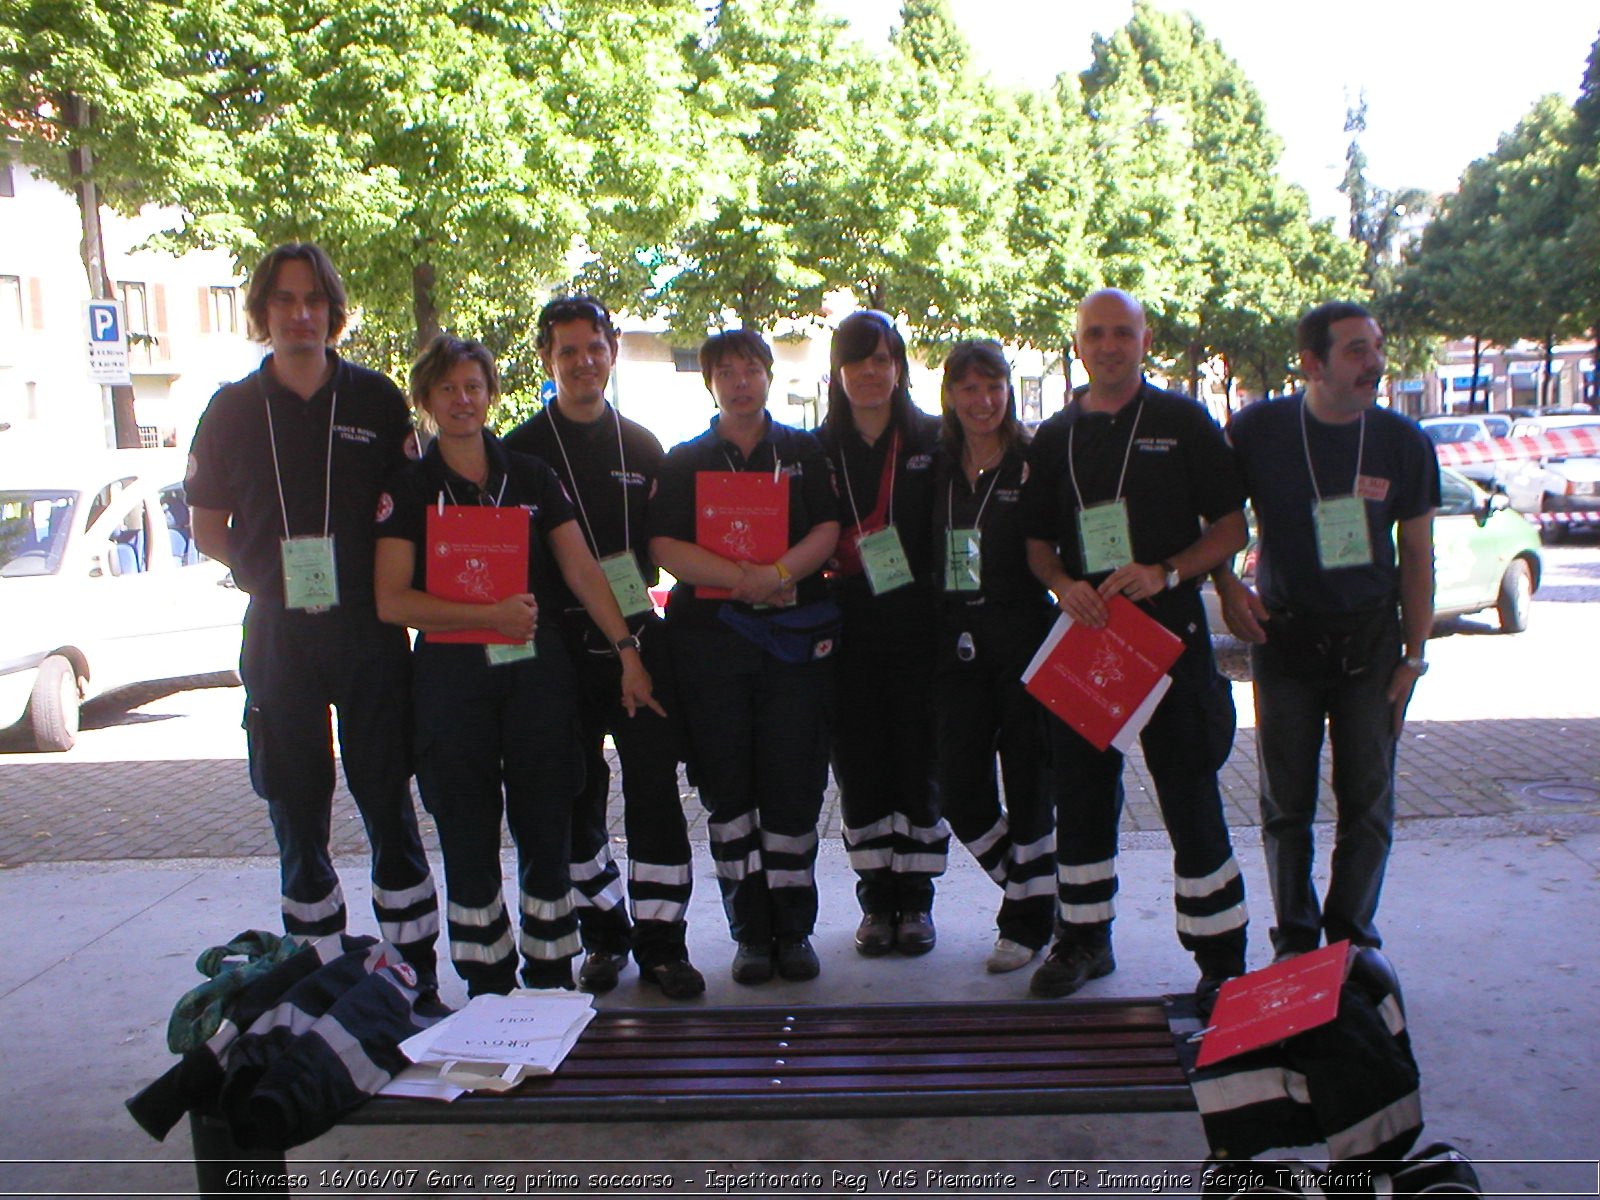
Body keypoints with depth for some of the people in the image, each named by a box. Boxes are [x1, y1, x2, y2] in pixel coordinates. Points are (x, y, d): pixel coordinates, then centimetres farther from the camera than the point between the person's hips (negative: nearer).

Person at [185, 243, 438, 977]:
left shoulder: (376, 400, 5)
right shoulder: (232, 410, 7)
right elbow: (206, 526, 13)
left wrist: (383, 575, -5)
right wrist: (265, 571, -1)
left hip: (367, 627, -1)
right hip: (276, 633, 1)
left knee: (386, 799, 3)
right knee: (296, 807, 7)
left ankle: (416, 969, 12)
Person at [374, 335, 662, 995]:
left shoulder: (532, 477, 9)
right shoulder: (408, 488, 3)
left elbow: (583, 570, 6)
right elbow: (391, 601, -5)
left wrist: (627, 649, -1)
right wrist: (489, 614, -13)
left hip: (537, 670, 2)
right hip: (452, 676, -1)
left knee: (547, 829, 4)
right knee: (468, 839, 3)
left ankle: (553, 978, 17)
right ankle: (487, 987, 16)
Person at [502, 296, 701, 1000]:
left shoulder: (642, 446, 12)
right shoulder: (522, 449, 2)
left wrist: (638, 580, 3)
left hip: (638, 634, 2)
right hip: (561, 643, -2)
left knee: (654, 784, -2)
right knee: (577, 795, 5)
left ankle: (660, 939, 7)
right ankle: (603, 935, 21)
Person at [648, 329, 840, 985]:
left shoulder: (805, 452, 12)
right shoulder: (685, 461, 11)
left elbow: (828, 531, 2)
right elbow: (665, 547, -1)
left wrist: (779, 572, -17)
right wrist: (744, 577, -15)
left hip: (795, 636, 0)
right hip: (710, 640, 1)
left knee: (794, 785, 0)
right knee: (728, 788, 2)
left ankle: (794, 929, 11)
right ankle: (751, 932, 12)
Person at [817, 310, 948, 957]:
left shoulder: (933, 441, 4)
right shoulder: (818, 449, 8)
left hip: (917, 628, -1)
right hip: (848, 631, 1)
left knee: (918, 760, 3)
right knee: (858, 763, 4)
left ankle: (915, 899, 16)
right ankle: (876, 899, 17)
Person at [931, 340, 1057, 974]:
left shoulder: (1036, 463, -3)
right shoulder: (934, 466, 9)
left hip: (1022, 637, -4)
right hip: (955, 643, 4)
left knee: (1027, 782, 3)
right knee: (960, 789, 5)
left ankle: (1027, 921, 19)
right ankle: (1033, 893, 27)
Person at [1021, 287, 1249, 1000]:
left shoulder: (1183, 422, 2)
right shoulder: (1055, 437, 11)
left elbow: (1231, 528, 1)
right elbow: (1037, 540, 15)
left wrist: (1165, 574, -15)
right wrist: (1063, 583, -6)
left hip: (1170, 634, -3)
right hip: (1081, 634, 4)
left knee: (1191, 800, -2)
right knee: (1081, 796, 10)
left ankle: (1221, 959, 10)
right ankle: (1083, 939, 25)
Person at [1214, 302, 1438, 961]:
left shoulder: (1404, 442, -3)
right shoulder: (1257, 430, -7)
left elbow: (1416, 553, 3)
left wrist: (1414, 655, 0)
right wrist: (1227, 587, -7)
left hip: (1371, 640, 1)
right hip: (1284, 635, -1)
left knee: (1368, 800, 4)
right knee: (1286, 802, 6)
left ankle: (1351, 937, 19)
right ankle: (1295, 940, 20)